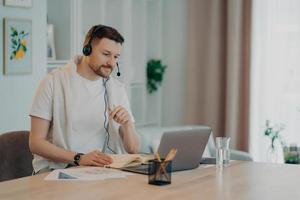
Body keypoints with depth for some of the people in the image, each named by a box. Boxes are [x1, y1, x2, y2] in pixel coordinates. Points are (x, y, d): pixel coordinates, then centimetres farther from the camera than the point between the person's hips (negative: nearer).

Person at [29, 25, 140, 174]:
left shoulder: (117, 89, 11)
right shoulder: (53, 82, -2)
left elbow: (133, 149, 10)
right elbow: (36, 142, -7)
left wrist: (127, 124, -11)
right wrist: (79, 158, -20)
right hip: (57, 169, -3)